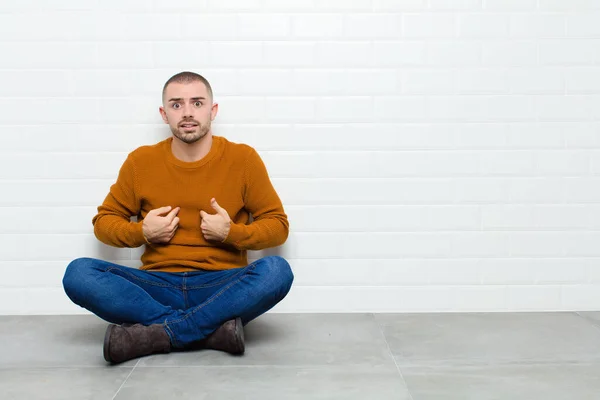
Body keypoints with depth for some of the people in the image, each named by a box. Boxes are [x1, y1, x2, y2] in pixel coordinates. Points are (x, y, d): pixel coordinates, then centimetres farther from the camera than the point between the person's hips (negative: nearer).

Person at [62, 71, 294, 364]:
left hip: (222, 288, -1)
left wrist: (231, 232, -12)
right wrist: (141, 232, -7)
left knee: (276, 270, -32)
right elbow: (104, 221, 14)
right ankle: (213, 328, -28)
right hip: (159, 288, 2)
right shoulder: (140, 161, 5)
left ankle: (156, 334, -29)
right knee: (78, 273, -24)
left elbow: (278, 226, 5)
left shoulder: (243, 159, 1)